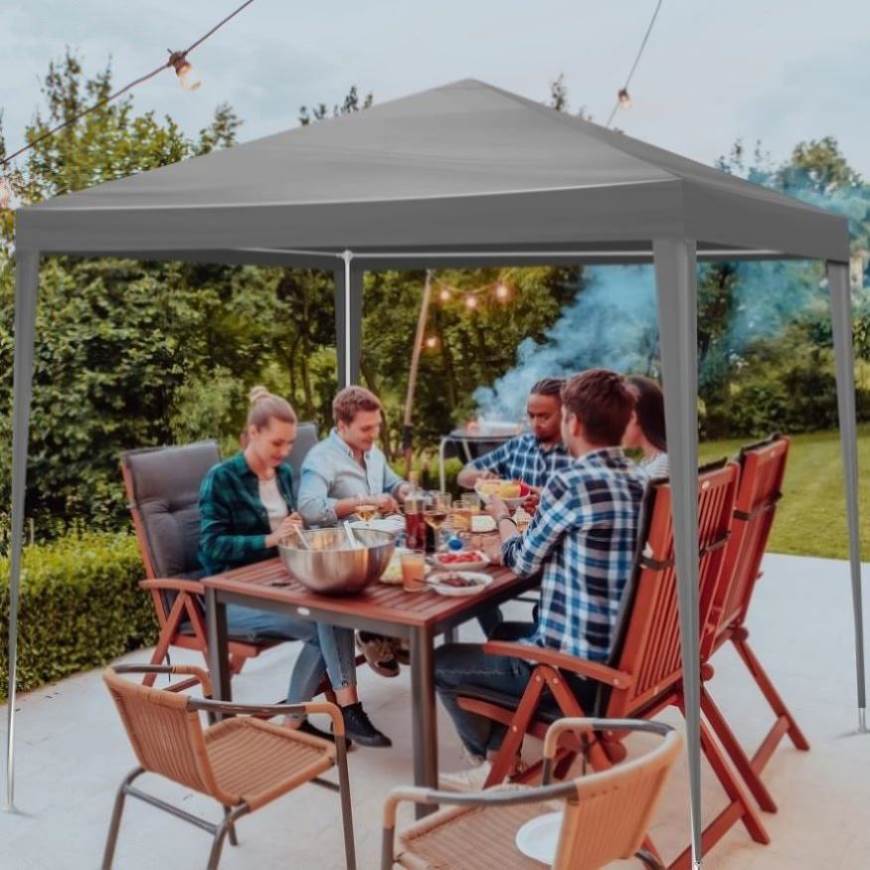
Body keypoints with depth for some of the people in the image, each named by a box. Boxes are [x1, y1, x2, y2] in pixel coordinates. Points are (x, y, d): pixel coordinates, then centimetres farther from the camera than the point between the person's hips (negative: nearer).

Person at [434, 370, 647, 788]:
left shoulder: (572, 483, -21)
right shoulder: (640, 481, 4)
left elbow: (521, 561, -6)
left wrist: (501, 515, 12)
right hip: (623, 653, 9)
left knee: (440, 663, 12)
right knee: (504, 634, 31)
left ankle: (496, 762, 33)